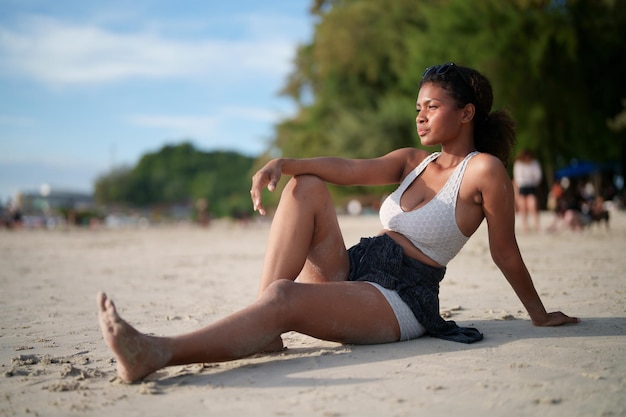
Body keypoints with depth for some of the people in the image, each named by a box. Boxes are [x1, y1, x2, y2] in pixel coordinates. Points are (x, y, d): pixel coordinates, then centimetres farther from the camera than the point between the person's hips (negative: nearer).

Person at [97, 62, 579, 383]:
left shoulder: (484, 170, -3)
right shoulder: (413, 161, 18)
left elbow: (506, 252, 2)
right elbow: (349, 169, 2)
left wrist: (540, 314, 9)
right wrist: (283, 162, -14)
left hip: (399, 298, -7)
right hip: (352, 271, 7)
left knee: (284, 298, -32)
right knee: (306, 186, -11)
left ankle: (157, 353, -47)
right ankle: (265, 330, -23)